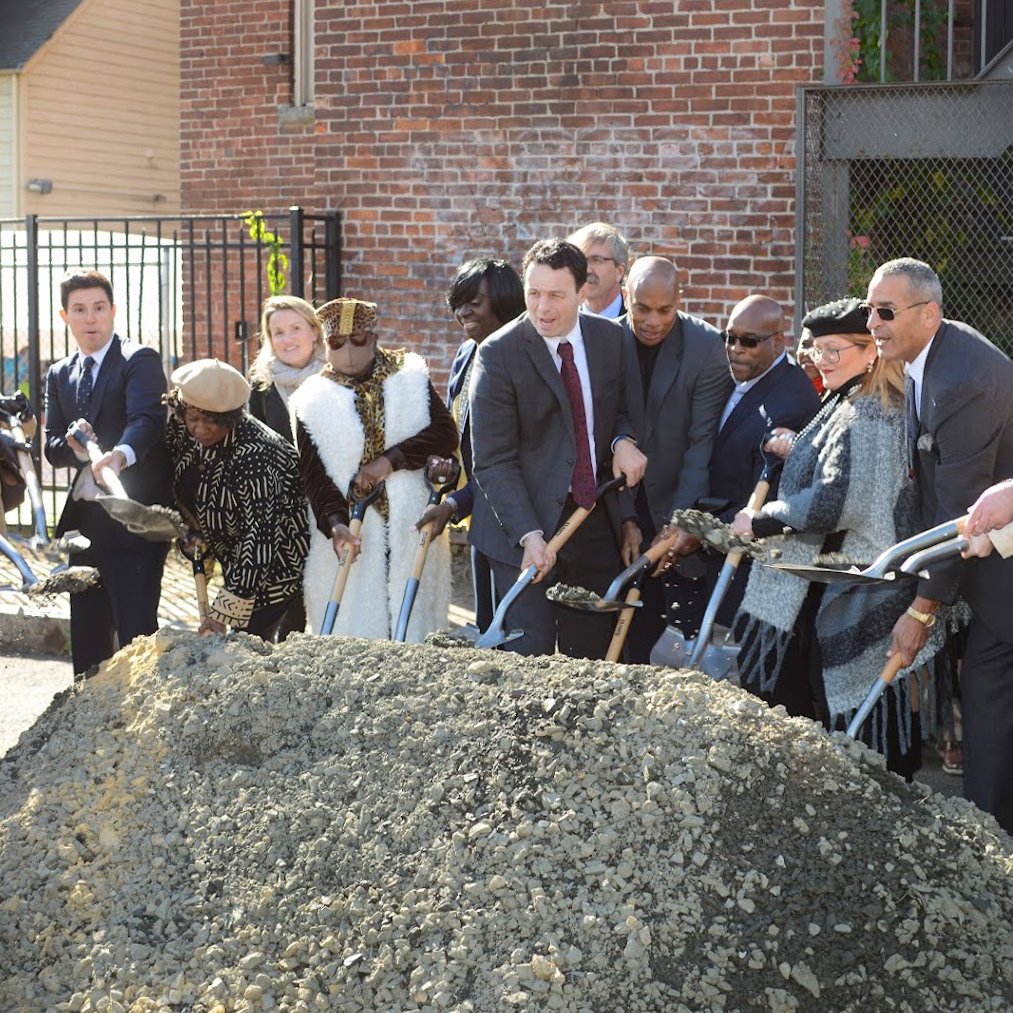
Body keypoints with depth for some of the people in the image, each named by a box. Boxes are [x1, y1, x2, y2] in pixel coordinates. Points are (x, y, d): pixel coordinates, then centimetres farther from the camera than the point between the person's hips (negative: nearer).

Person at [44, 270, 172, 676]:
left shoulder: (140, 360, -6)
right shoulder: (59, 375, 15)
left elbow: (147, 418, -24)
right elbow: (51, 445, 9)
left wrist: (121, 454, -45)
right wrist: (72, 446, -16)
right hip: (84, 518, 7)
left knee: (136, 631, -9)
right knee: (86, 633, 14)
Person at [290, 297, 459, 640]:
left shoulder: (411, 378, 6)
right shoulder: (313, 400, 3)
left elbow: (446, 433, -4)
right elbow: (314, 475, -4)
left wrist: (391, 460, -16)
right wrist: (335, 522, -21)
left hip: (410, 531, 1)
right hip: (350, 536, -1)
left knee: (412, 625, 3)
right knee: (352, 632, -4)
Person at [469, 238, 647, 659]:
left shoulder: (611, 339, 2)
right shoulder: (498, 354, -12)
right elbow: (493, 461, -13)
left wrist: (624, 439, -6)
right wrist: (529, 535, -23)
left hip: (597, 523, 4)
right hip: (527, 525, -4)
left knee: (593, 653, 7)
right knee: (530, 656, -7)